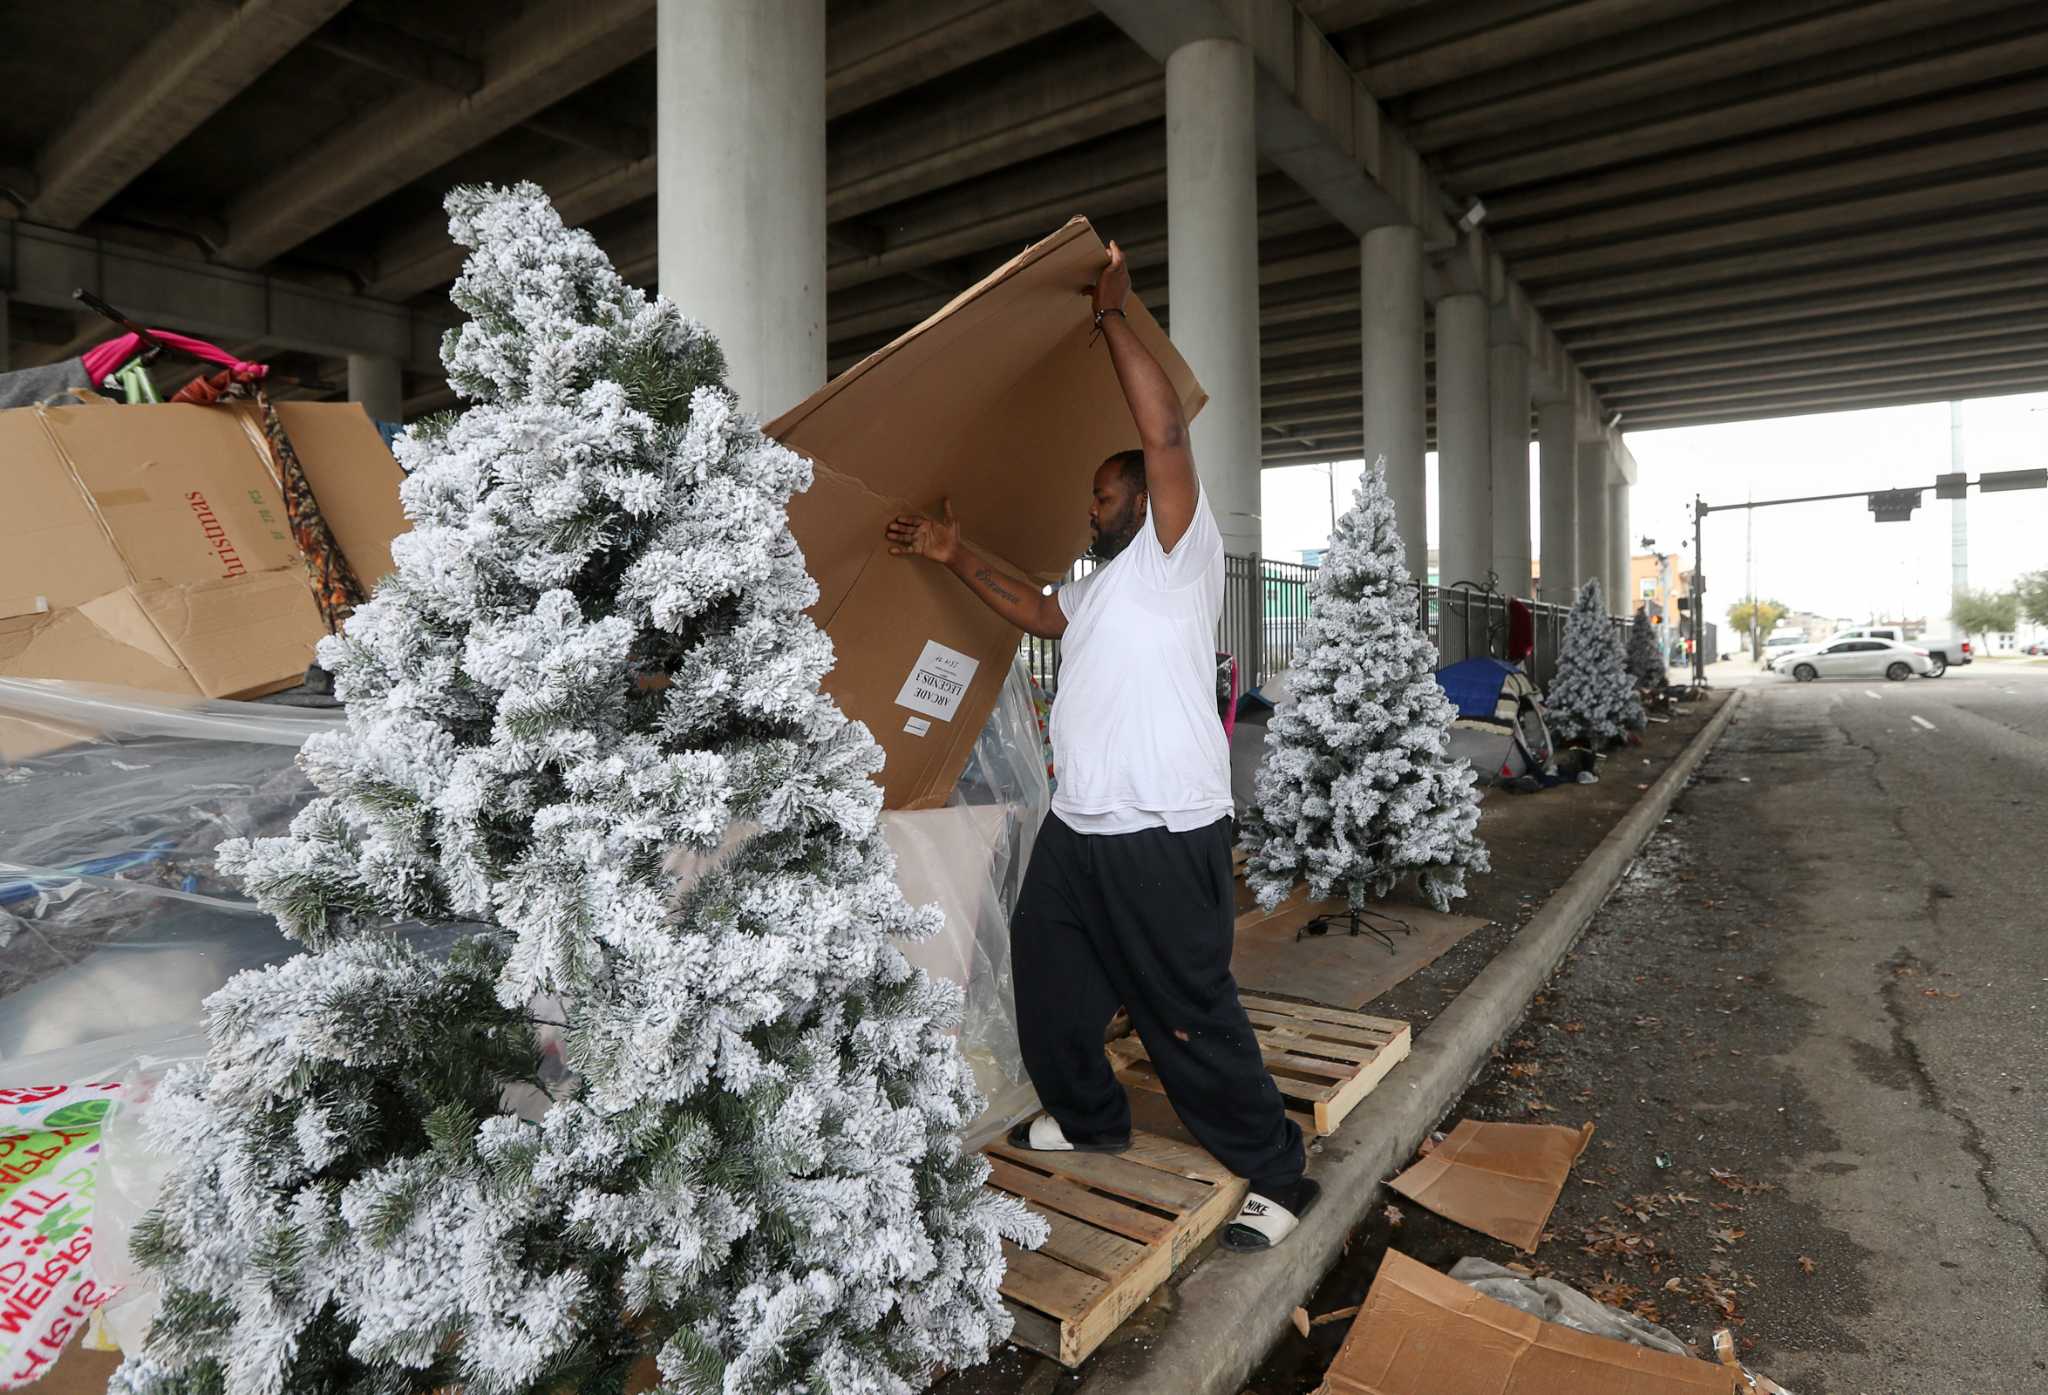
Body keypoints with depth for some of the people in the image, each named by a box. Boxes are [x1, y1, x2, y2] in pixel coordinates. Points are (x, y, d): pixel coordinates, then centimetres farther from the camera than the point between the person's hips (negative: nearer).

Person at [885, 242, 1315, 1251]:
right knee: (1047, 977, 20)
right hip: (1077, 827, 10)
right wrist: (956, 559, 26)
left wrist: (1113, 318, -12)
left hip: (1164, 835, -10)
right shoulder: (1102, 582, 21)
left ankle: (1275, 1173, 16)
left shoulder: (1178, 555, -7)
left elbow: (1166, 432, -19)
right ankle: (1087, 1116, 40)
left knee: (1190, 1012, -2)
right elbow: (1039, 614, 31)